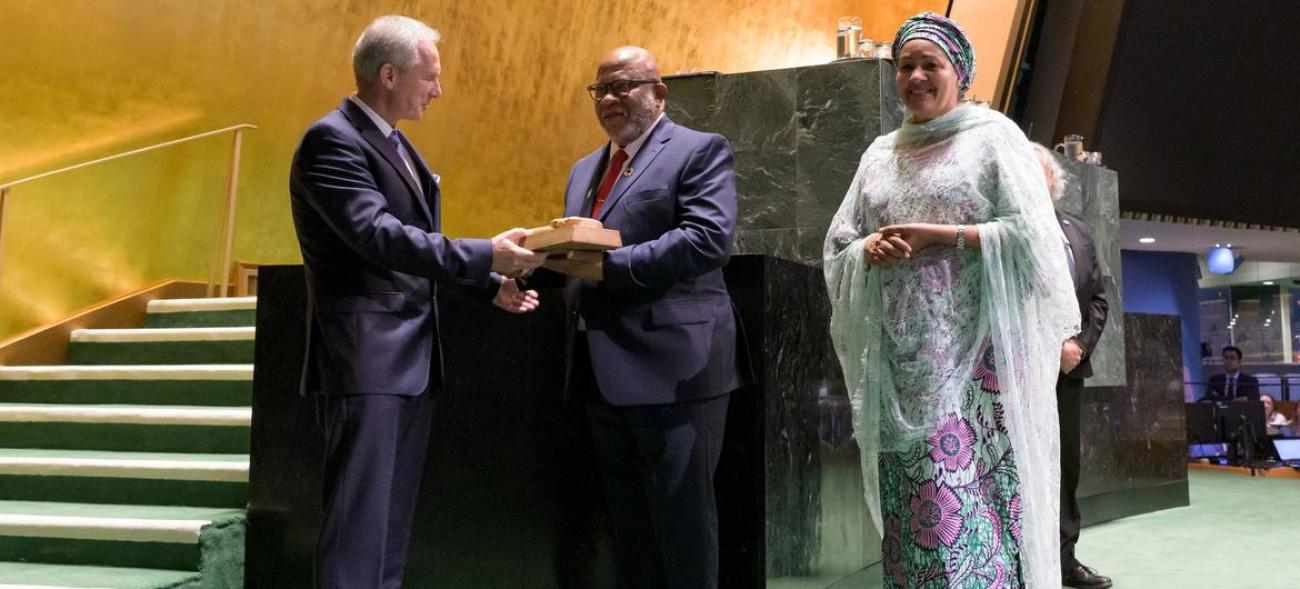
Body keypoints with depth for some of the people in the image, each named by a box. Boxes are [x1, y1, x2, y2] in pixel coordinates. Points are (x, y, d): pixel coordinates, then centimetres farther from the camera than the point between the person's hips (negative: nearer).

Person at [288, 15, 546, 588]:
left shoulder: (396, 145, 17)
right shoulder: (332, 139, -12)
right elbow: (377, 235, -24)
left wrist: (488, 285, 10)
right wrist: (486, 255, -24)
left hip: (413, 357, 9)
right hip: (366, 358, -9)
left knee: (394, 523, 14)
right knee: (359, 524, -7)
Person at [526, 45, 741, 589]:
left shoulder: (699, 151, -4)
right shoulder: (585, 169, 20)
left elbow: (711, 238, -19)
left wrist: (610, 266, -23)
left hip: (672, 368, -7)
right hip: (604, 371, 8)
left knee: (682, 518, 1)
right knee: (628, 518, 17)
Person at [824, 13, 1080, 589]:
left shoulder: (993, 135, 4)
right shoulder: (879, 153, 19)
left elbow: (1030, 233, -6)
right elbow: (837, 246, 16)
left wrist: (937, 235, -11)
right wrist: (870, 248, -6)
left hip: (975, 349, -5)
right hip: (900, 356, 5)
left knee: (965, 502, -11)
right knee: (910, 505, 4)